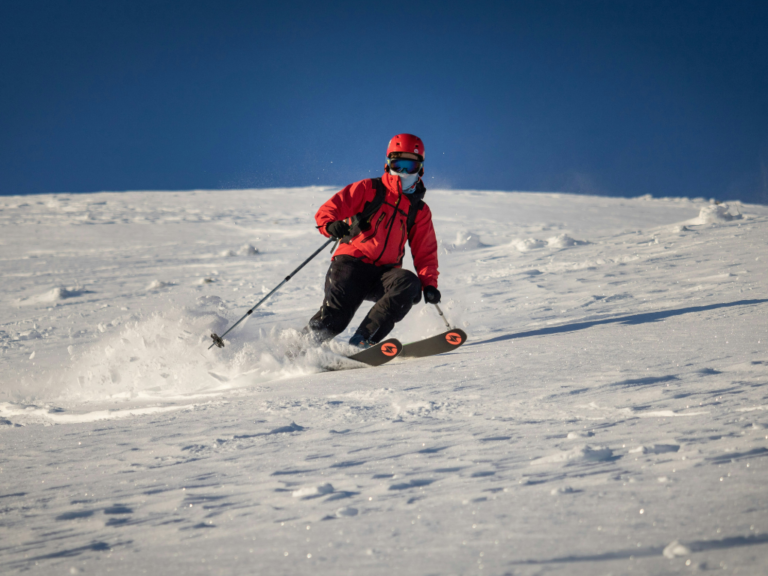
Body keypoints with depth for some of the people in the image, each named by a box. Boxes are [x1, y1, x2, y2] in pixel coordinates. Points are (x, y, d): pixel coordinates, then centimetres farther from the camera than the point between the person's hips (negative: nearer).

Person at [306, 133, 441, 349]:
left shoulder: (420, 211, 18)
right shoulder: (368, 189, 8)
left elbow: (425, 253, 18)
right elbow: (328, 210, 0)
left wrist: (429, 283, 0)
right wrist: (330, 225, -24)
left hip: (383, 274, 3)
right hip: (351, 265, -3)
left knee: (409, 283, -30)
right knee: (333, 317, -27)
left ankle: (363, 341, -34)